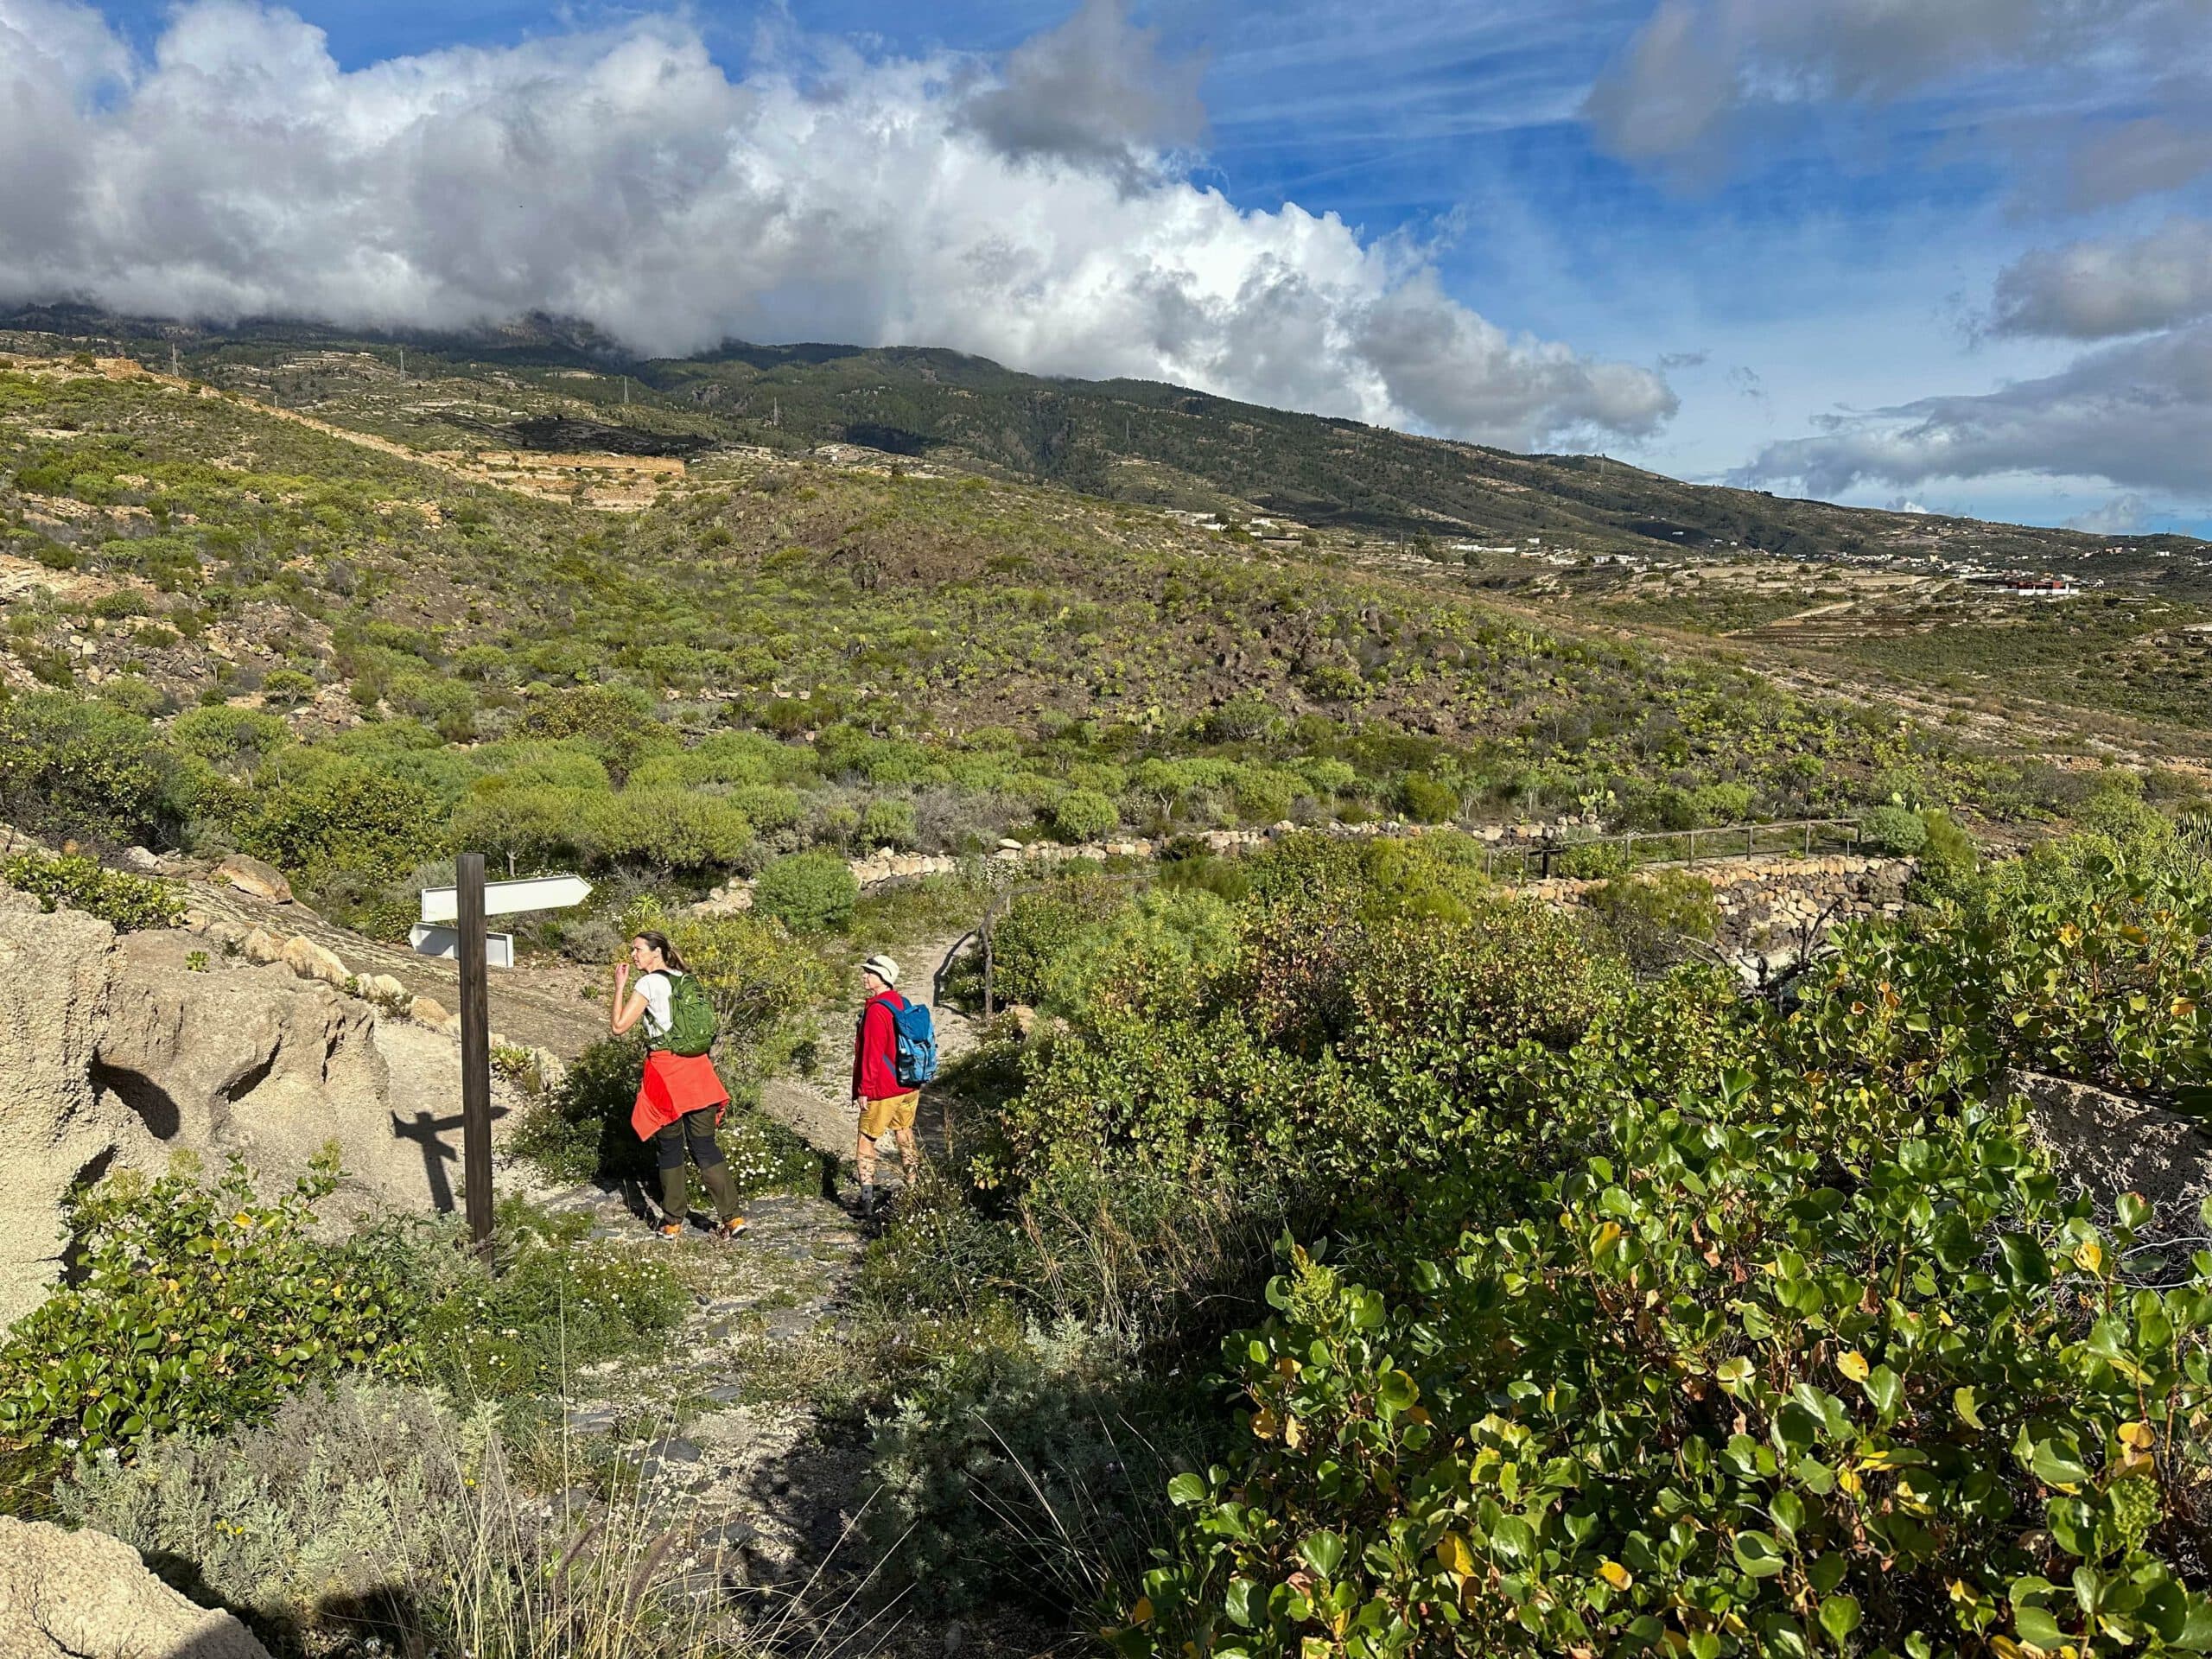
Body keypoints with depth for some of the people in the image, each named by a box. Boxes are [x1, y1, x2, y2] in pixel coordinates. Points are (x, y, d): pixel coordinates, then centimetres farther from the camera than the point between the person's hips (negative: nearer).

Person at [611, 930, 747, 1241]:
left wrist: (620, 986, 0)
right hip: (697, 1066, 6)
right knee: (704, 1144, 7)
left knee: (669, 1147, 6)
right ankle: (732, 1217, 0)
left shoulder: (648, 983, -6)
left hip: (665, 1068, -5)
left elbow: (619, 1026, -7)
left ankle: (672, 1223, 13)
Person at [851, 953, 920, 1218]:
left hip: (883, 1091, -8)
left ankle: (867, 1199, -6)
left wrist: (863, 1090, -15)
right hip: (909, 1087, 8)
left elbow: (871, 1054, -20)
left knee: (865, 1141, 1)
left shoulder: (876, 1010, -19)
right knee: (904, 1137, 18)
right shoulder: (903, 1005, 7)